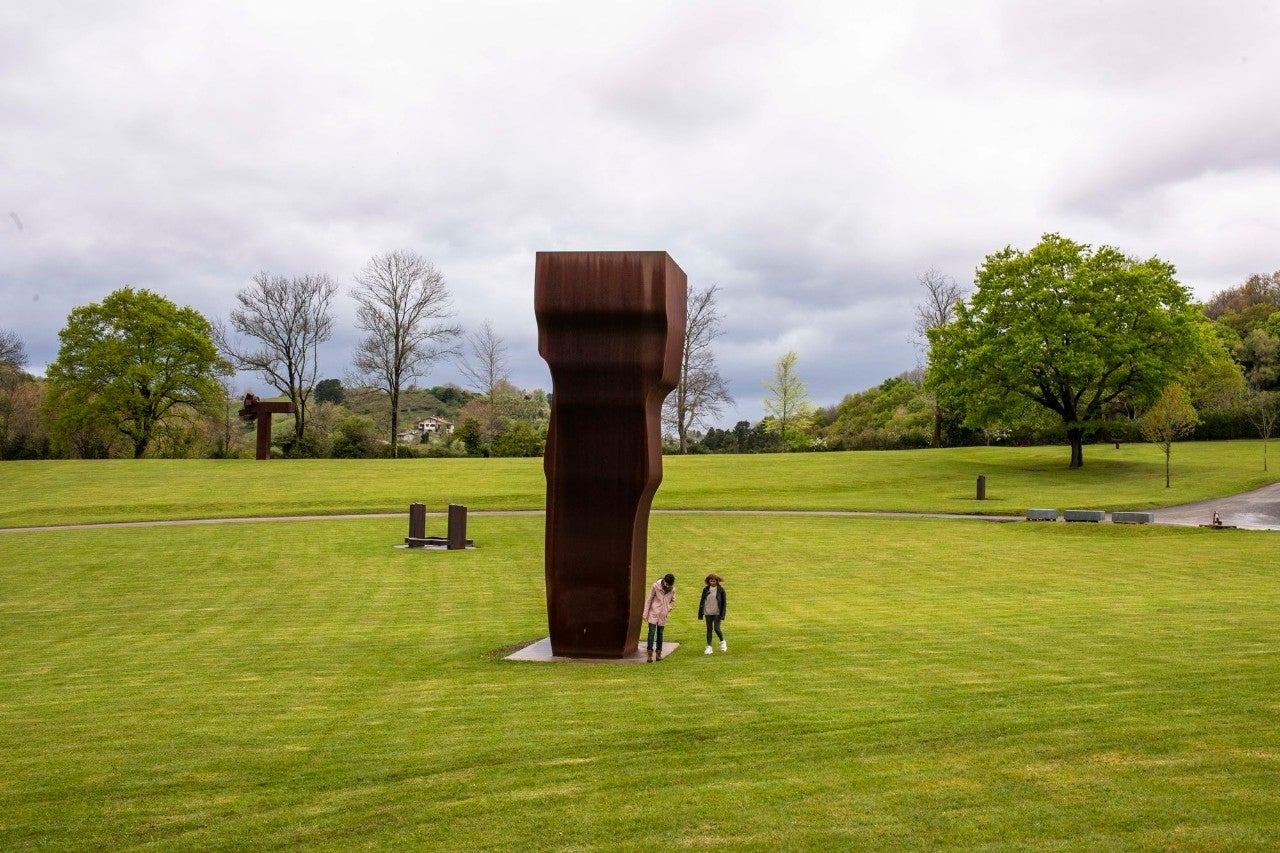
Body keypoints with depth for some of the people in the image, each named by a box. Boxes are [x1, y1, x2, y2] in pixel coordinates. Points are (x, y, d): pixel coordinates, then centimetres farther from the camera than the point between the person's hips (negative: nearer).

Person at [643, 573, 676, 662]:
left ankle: (659, 653, 17)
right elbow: (649, 599, -4)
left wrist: (668, 609, -4)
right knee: (652, 632, -7)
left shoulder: (672, 589, -2)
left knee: (660, 633, 8)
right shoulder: (656, 586, -11)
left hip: (663, 615, 3)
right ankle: (650, 654, -6)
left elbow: (673, 601, 15)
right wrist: (645, 614, -4)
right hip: (653, 613, -3)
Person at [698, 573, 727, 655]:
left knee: (716, 629, -8)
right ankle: (709, 647, 11)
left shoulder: (721, 590, -5)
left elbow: (724, 603, -3)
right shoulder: (706, 589, 2)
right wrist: (700, 613, 6)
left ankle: (722, 642, 20)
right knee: (709, 629, 5)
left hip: (717, 613, -3)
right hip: (708, 613, 3)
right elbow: (702, 601, 7)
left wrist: (722, 614, -9)